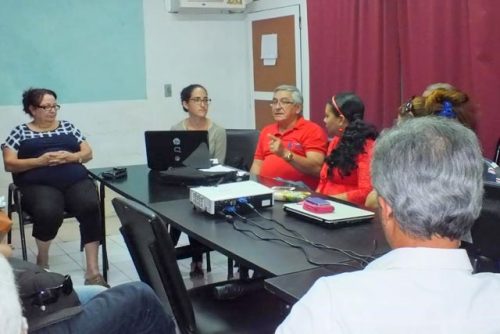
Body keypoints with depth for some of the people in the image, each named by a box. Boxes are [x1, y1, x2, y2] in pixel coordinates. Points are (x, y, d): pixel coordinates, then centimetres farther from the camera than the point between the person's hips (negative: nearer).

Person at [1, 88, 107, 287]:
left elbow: (88, 153, 17)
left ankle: (92, 270, -27)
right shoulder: (20, 132, 14)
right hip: (39, 185, -2)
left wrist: (71, 157, -6)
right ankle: (42, 260, -3)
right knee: (48, 212, -36)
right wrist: (39, 161, -10)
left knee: (91, 207, -31)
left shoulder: (67, 126, 21)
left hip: (76, 180, 2)